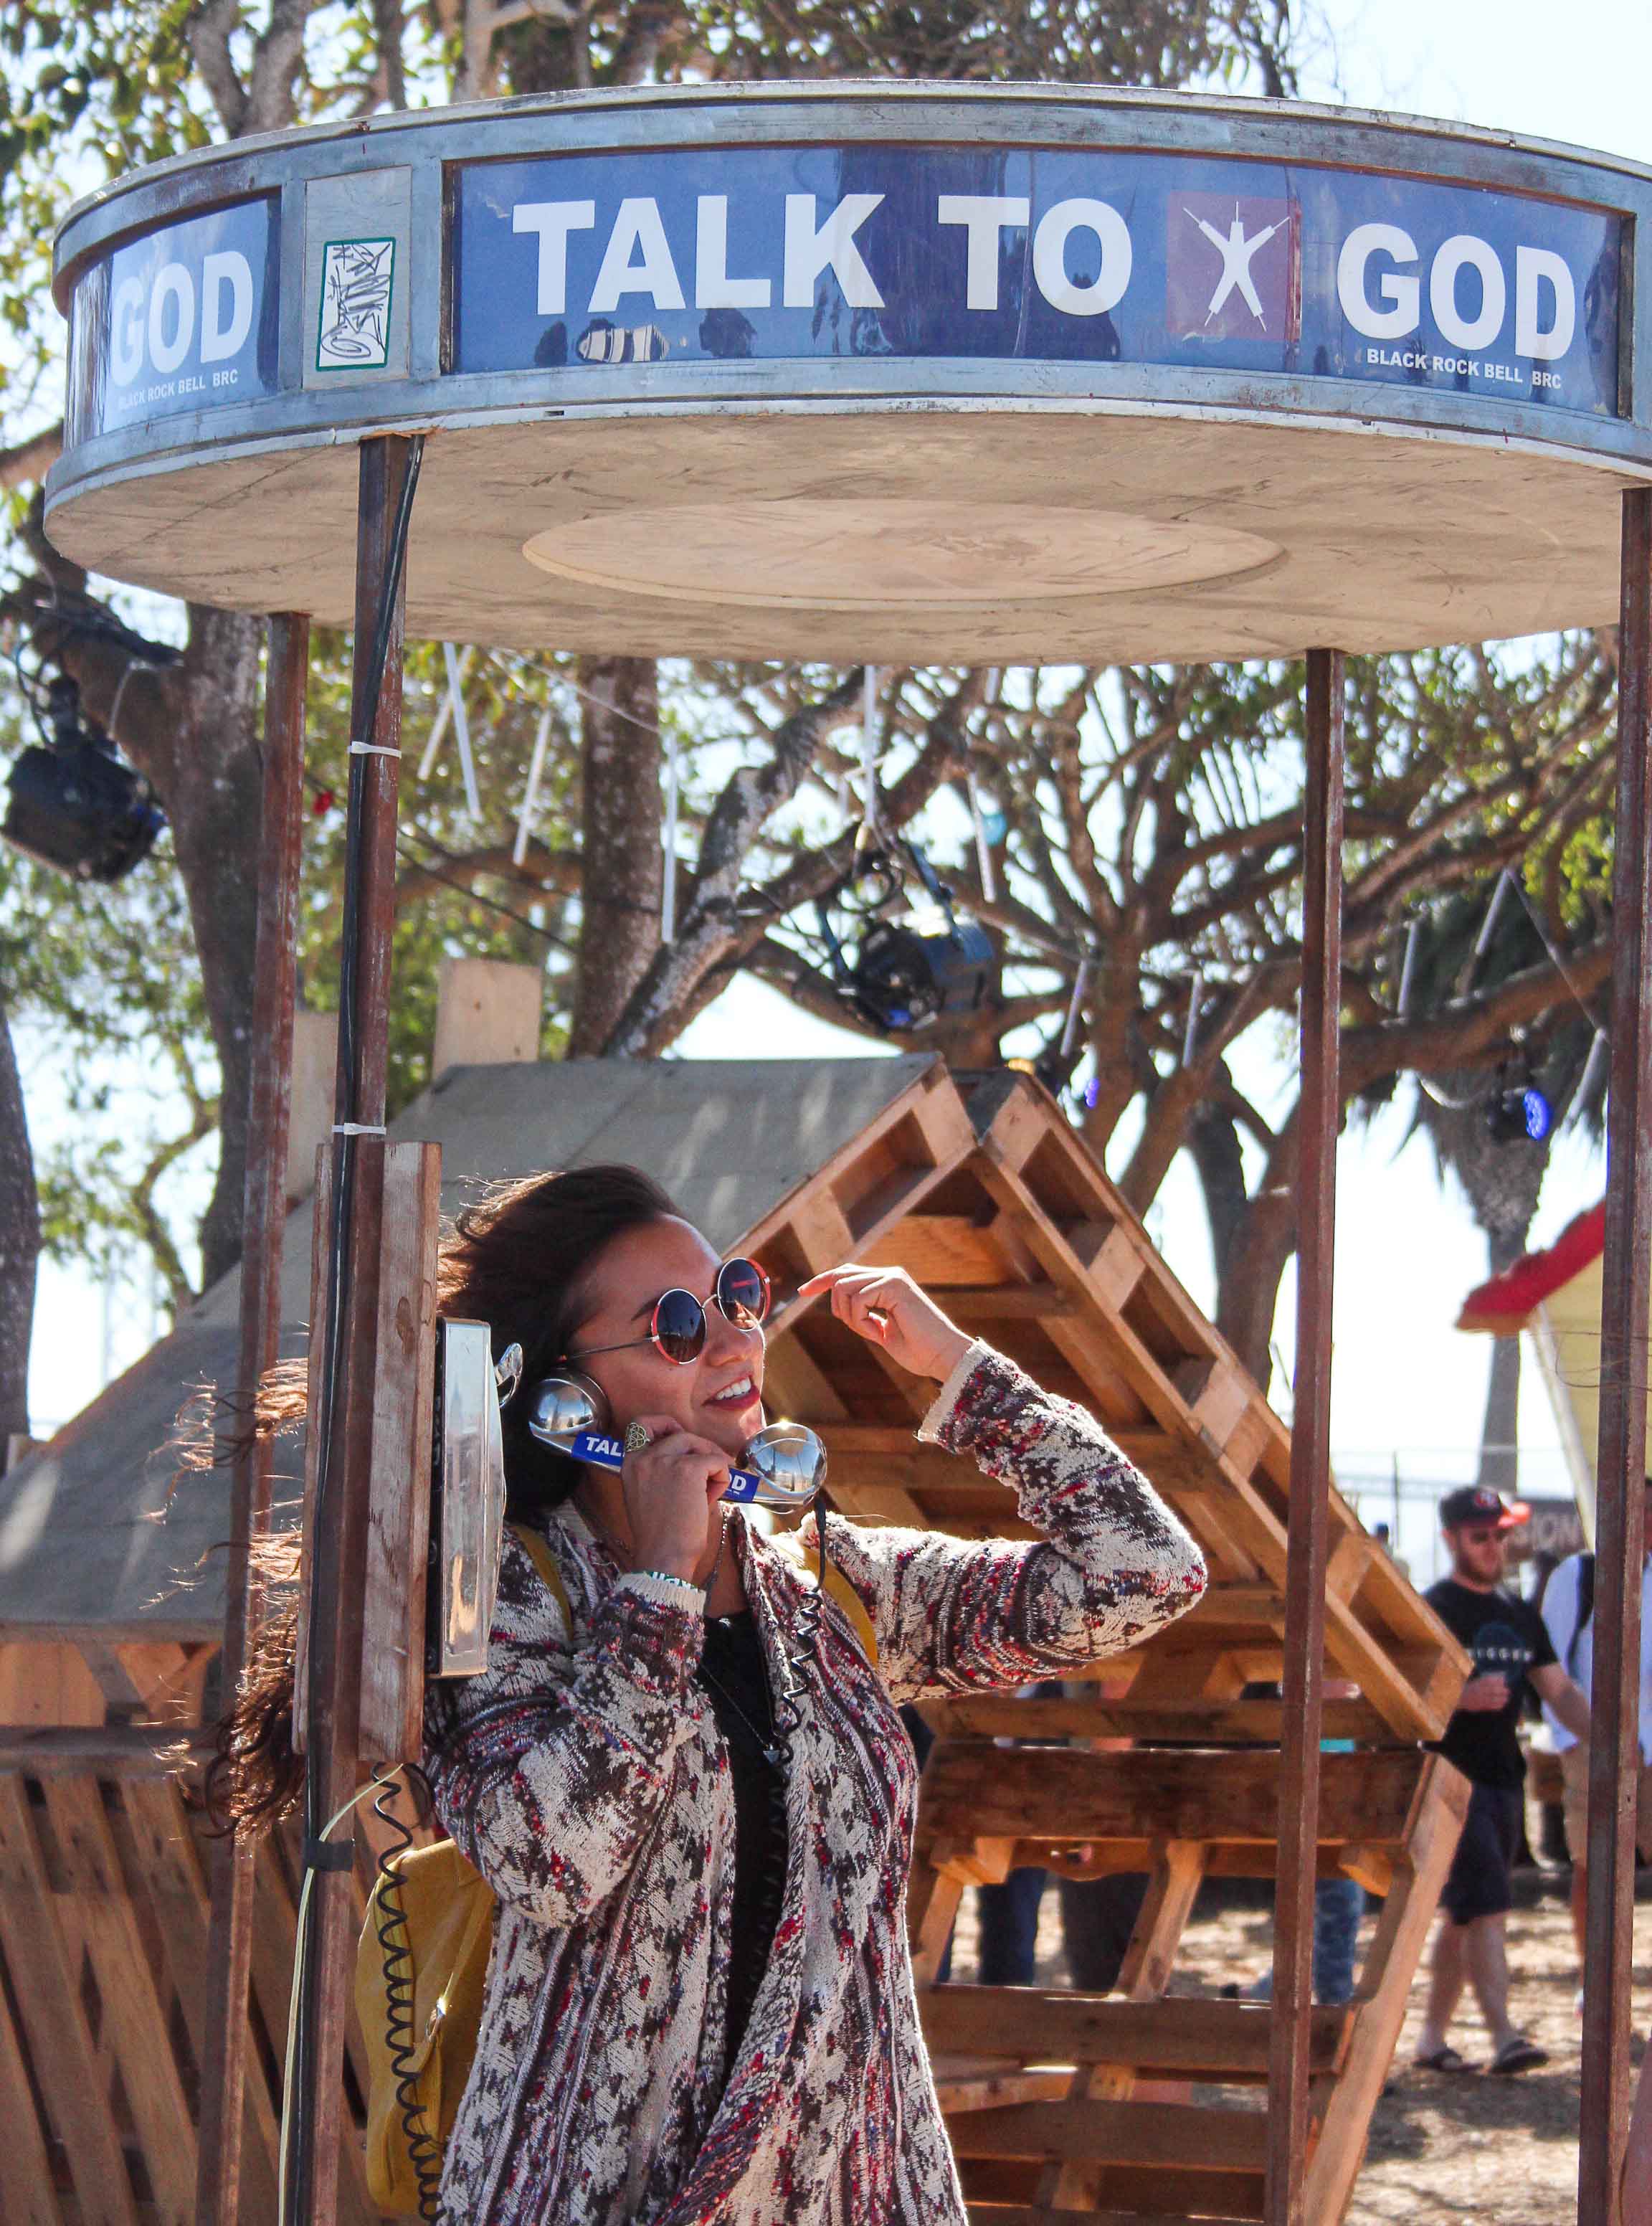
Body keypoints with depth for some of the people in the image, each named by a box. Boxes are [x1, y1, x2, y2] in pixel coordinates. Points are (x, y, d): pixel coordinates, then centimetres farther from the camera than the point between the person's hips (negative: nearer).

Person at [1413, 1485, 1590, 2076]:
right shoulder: (1431, 1611, -5)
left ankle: (1432, 2036, 18)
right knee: (1487, 1908, -16)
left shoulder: (1520, 1615, 16)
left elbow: (1559, 1689, 18)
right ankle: (1503, 2037, -21)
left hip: (1503, 1779, 7)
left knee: (1463, 1915, 11)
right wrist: (1463, 1697, -27)